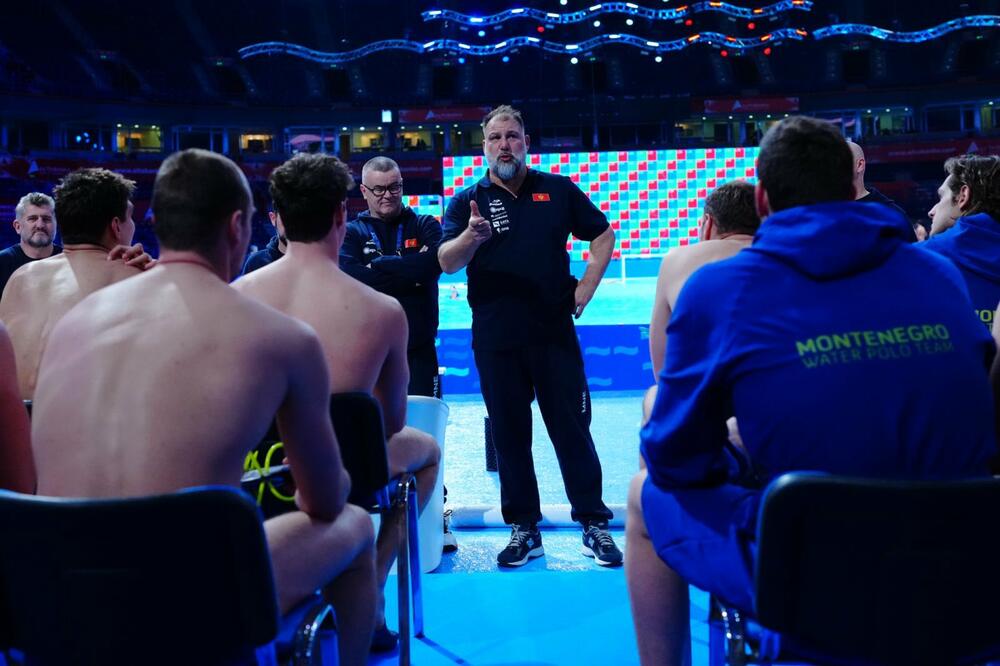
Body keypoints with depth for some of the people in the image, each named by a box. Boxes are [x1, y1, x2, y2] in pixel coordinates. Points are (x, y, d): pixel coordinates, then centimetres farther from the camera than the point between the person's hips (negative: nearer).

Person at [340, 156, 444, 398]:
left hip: (419, 348, 1)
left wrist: (378, 265, -9)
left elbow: (435, 261, -12)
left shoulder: (425, 225, 9)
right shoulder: (351, 233, 7)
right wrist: (413, 273, -12)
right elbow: (350, 277, -12)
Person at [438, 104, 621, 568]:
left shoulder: (558, 190, 6)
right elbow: (446, 263, -9)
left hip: (554, 333, 0)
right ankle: (524, 529, 19)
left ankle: (594, 524, 14)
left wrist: (583, 293, 3)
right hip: (495, 340, 1)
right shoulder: (468, 201, 4)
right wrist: (470, 237, -31)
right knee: (509, 434, 7)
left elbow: (603, 236, 14)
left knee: (573, 429, 3)